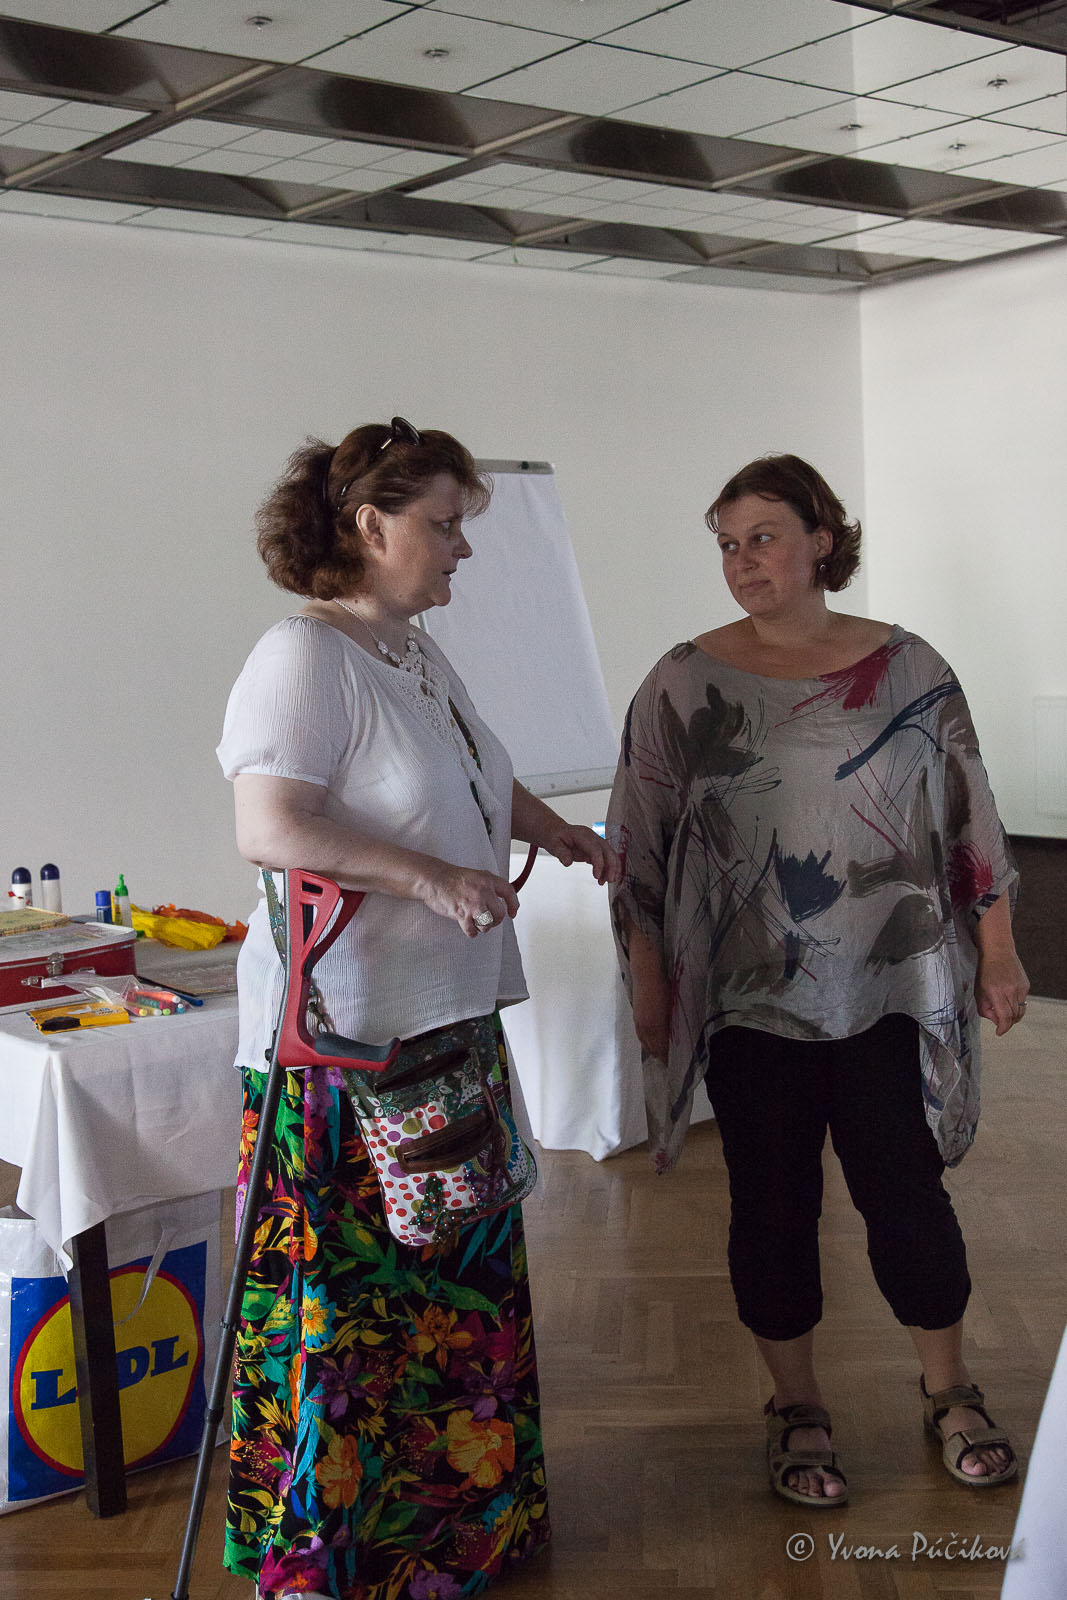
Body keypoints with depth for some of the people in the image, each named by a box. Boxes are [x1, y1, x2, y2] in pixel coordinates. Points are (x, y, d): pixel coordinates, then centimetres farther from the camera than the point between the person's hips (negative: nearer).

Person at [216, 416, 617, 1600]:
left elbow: (479, 780, 28)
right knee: (344, 1286, 1)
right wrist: (431, 879, -27)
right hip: (343, 1029, -10)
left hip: (447, 1011, 10)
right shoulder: (303, 658, -17)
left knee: (461, 1269, 19)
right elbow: (270, 828, -27)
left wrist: (557, 833, 14)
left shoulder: (417, 653, 12)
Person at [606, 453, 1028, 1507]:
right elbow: (640, 846, 1)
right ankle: (795, 1407, 29)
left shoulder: (907, 668, 1)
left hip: (890, 989, 1)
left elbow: (968, 813, 7)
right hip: (751, 997, 0)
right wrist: (649, 984, -1)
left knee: (907, 1191, 6)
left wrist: (996, 946, 5)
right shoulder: (684, 683, -1)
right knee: (772, 1205, 8)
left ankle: (948, 1390, 30)